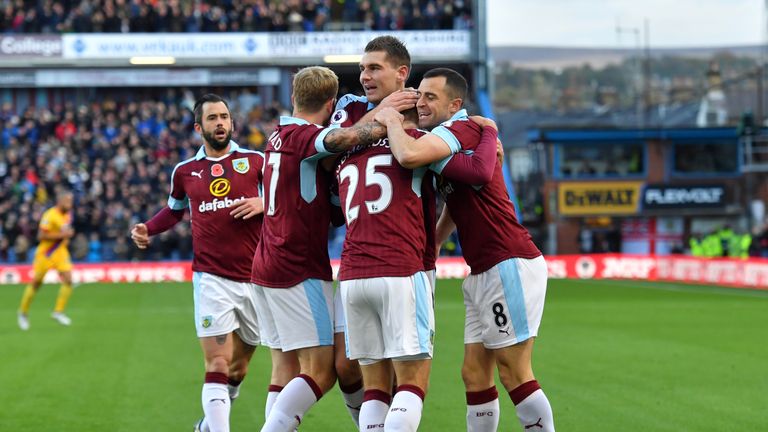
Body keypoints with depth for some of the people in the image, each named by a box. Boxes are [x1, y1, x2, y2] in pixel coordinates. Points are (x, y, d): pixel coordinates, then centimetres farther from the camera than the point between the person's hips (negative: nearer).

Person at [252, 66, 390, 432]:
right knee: (321, 372, -8)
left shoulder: (279, 136, 14)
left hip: (268, 266, 9)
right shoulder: (303, 136, -14)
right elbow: (340, 138, -35)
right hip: (301, 272, -9)